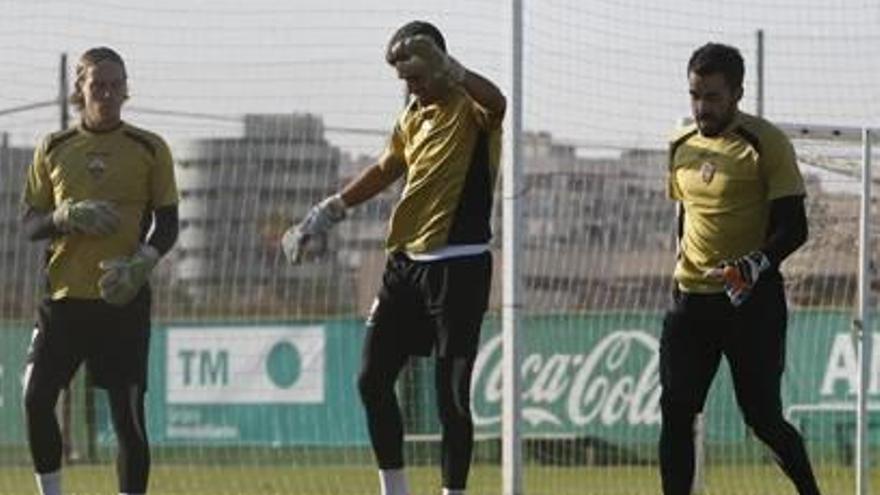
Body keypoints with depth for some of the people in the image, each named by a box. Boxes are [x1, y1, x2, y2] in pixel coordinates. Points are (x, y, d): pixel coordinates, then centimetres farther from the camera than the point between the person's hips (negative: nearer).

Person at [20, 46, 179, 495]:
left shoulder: (149, 150, 4)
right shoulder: (53, 150, 8)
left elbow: (167, 223, 4)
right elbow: (30, 223, 8)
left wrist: (142, 262, -15)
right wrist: (67, 217, -14)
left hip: (124, 297, -2)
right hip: (65, 294, 2)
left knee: (127, 413, -4)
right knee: (36, 398, -9)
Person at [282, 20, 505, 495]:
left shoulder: (470, 108, -10)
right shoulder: (412, 116, 14)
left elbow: (497, 103, -35)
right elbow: (384, 171, 28)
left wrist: (445, 66, -49)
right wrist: (325, 214, 28)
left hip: (459, 266, -8)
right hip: (405, 261, 8)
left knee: (450, 393, -6)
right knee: (373, 379, 8)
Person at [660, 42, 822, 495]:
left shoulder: (766, 143, -9)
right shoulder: (681, 147, 10)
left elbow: (793, 226, -12)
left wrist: (757, 264, -28)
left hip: (752, 299, -5)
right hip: (692, 299, 5)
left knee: (763, 418, -4)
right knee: (676, 413, -4)